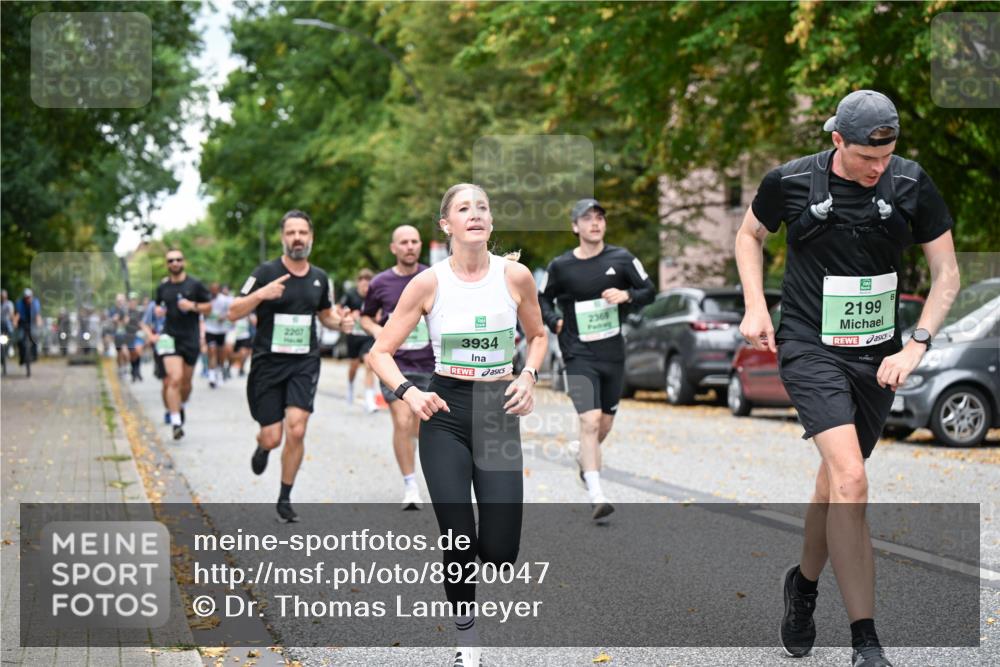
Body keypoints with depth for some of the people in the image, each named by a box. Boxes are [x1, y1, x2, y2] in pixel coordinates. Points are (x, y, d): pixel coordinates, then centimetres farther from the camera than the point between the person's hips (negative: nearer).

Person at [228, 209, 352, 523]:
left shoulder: (319, 278, 7)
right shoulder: (266, 272, -6)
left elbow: (325, 314, 23)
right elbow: (233, 312, -7)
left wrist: (340, 321, 1)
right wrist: (260, 294, -24)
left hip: (304, 364, 2)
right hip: (268, 364, -2)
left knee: (296, 430, -13)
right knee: (272, 436, -2)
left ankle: (285, 498, 5)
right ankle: (263, 446, 39)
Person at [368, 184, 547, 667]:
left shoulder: (515, 276, -2)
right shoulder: (428, 283, -6)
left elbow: (537, 335, 16)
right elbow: (381, 352, -2)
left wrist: (528, 377, -2)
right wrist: (408, 392, -19)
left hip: (500, 413, 1)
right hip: (446, 415, -1)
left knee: (499, 553, -5)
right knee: (458, 545, -4)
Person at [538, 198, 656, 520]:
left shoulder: (621, 259, 0)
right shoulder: (560, 266, -3)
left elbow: (650, 291, 6)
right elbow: (543, 299, 13)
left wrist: (627, 296, -13)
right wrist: (555, 321, -5)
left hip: (613, 354, 3)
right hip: (579, 356, -3)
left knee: (605, 423, 15)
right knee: (590, 421, -17)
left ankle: (586, 461, 47)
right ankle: (597, 497, -19)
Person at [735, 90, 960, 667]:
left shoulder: (912, 184, -5)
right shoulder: (791, 182, -7)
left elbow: (947, 273, 2)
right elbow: (750, 235, 13)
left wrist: (916, 346, -8)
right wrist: (755, 307, 1)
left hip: (878, 354, 3)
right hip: (810, 348, -3)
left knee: (837, 478, 13)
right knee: (851, 481, -19)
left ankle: (804, 583, 42)